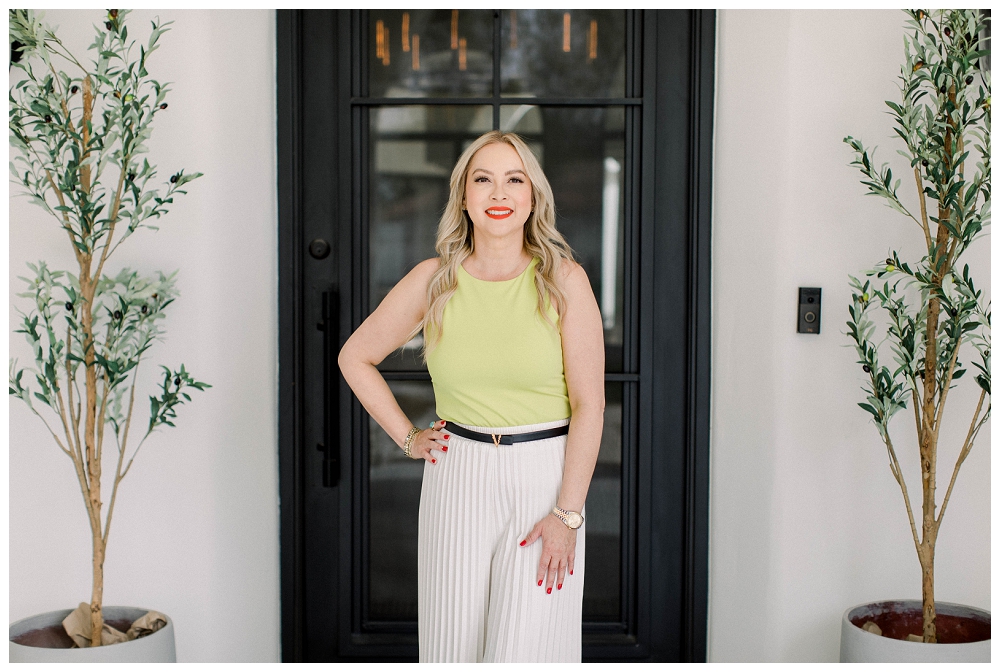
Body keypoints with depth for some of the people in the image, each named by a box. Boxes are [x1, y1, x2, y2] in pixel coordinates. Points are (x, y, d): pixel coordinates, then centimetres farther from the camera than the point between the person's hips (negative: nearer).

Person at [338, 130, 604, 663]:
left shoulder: (563, 280, -5)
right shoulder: (434, 280, 1)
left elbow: (588, 404, -6)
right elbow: (355, 357, 14)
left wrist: (567, 514, -10)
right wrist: (406, 437, 8)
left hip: (545, 476, -2)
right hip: (458, 478, 2)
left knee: (525, 650, -5)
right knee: (455, 644, 9)